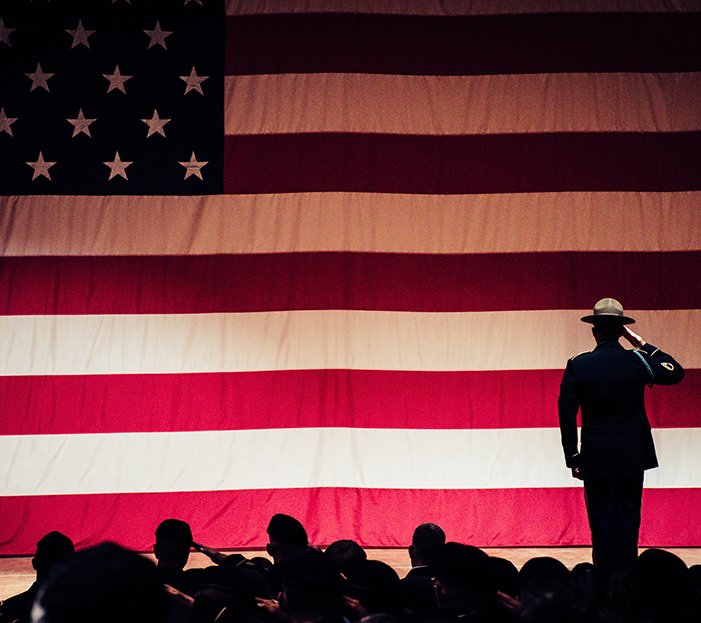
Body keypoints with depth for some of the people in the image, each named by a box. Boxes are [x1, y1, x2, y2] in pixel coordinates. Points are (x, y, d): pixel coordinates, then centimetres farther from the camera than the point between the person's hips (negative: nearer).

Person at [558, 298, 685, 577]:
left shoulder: (577, 365, -8)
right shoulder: (638, 361, -7)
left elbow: (566, 415, -6)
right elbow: (676, 373, 11)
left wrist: (572, 457, 2)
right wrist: (642, 343, 8)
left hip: (595, 456, -1)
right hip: (632, 455, 1)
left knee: (601, 516, 7)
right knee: (628, 514, 8)